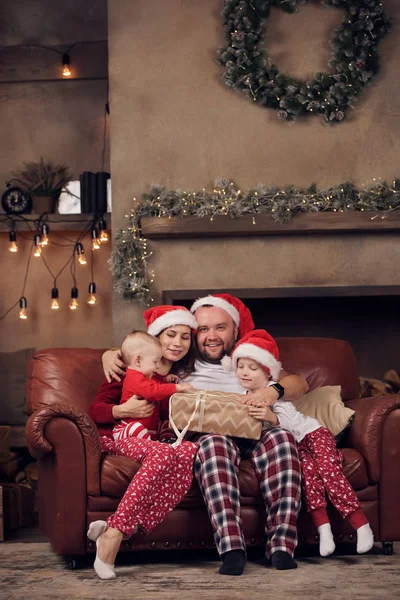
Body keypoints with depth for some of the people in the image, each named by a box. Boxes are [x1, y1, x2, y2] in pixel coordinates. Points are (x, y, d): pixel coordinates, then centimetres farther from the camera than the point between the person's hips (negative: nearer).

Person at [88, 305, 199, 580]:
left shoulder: (183, 377, 18)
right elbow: (95, 410, 3)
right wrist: (123, 410, -16)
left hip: (160, 440, 4)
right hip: (117, 439, -4)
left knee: (190, 450, -33)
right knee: (163, 453, -37)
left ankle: (117, 530, -41)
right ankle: (112, 536, -41)